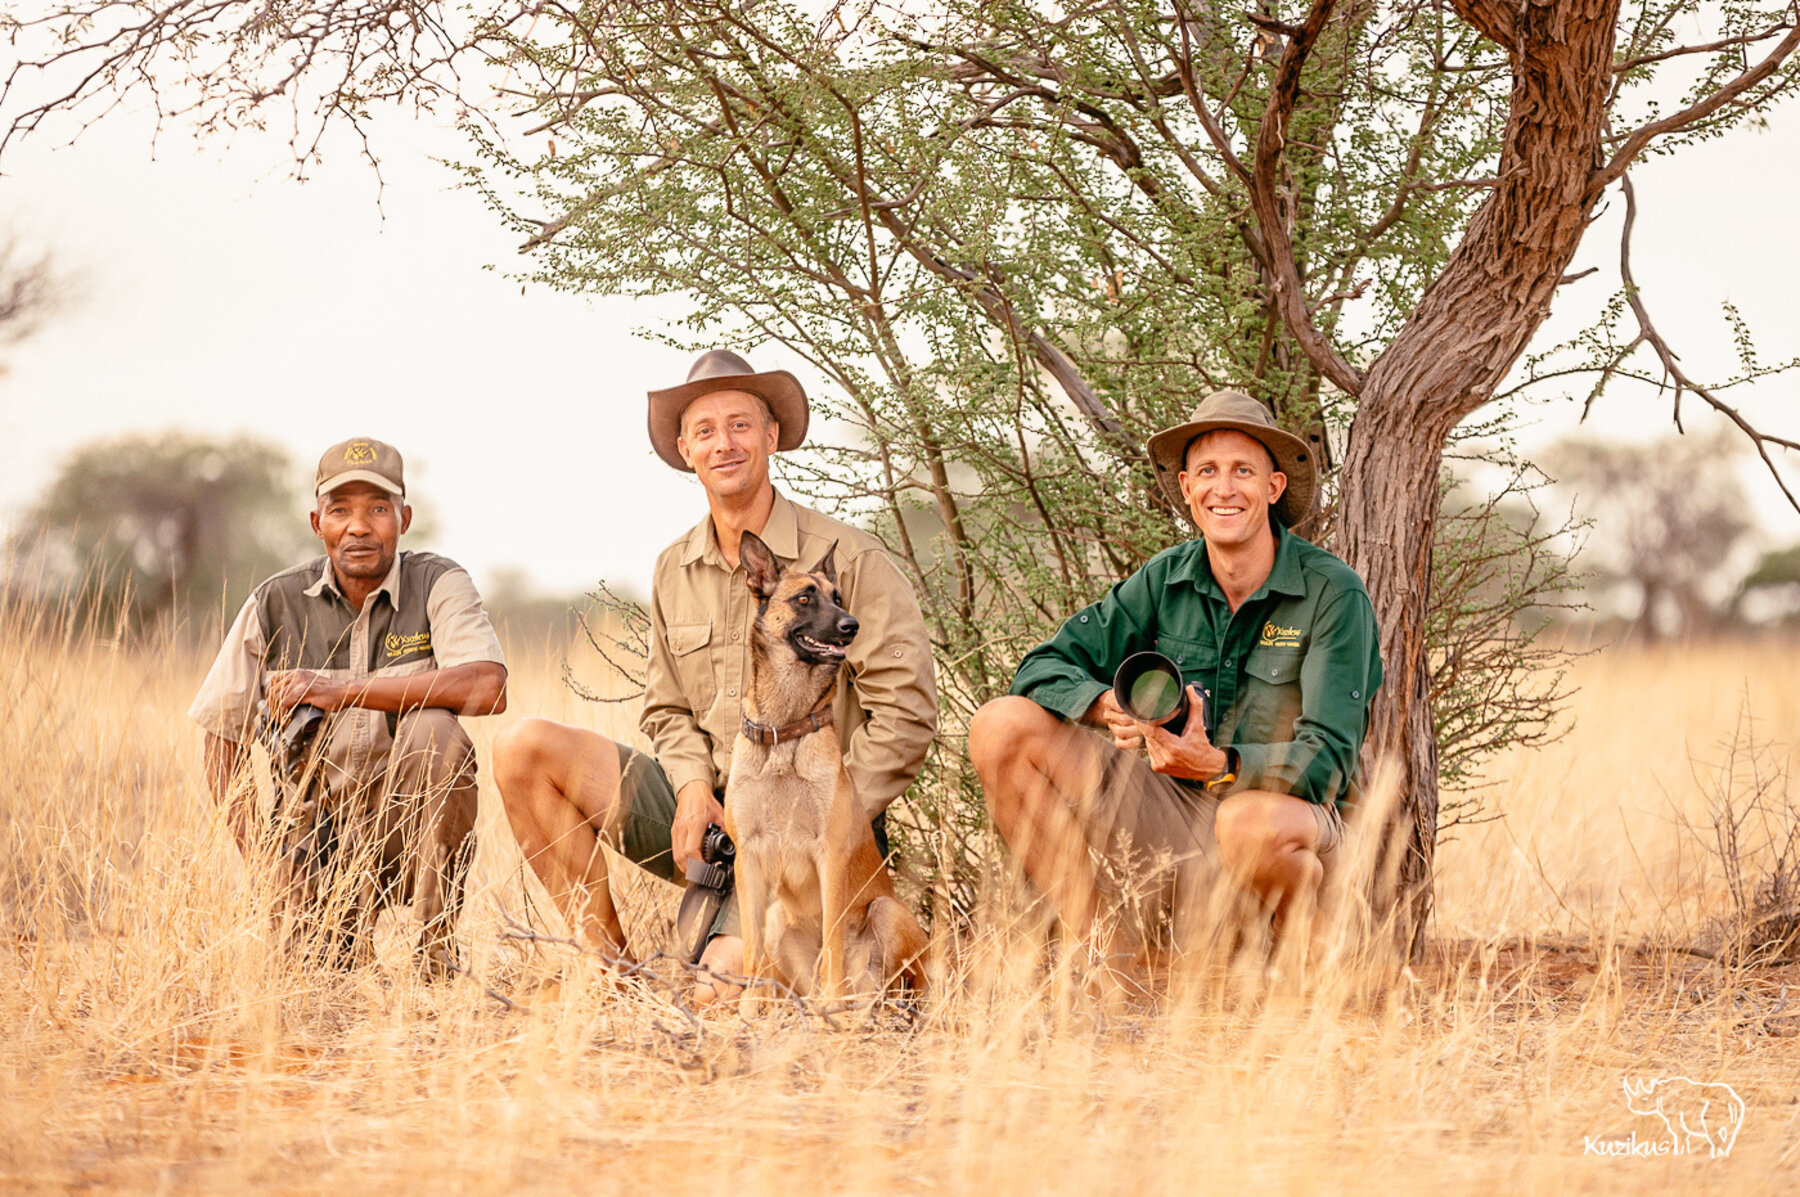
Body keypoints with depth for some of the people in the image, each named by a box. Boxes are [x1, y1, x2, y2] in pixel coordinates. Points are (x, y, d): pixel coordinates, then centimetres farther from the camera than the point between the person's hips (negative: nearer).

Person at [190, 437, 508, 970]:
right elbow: (223, 745, 5)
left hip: (408, 827, -1)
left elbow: (487, 688, -26)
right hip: (313, 833, 1)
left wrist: (340, 692, -26)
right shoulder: (276, 605, 0)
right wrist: (264, 863, -9)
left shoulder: (438, 585, -6)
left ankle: (438, 949, -21)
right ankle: (338, 930, 14)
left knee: (434, 728, -30)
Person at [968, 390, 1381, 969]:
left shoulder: (1331, 591, -12)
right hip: (1170, 812, 5)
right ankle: (1113, 954, -11)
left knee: (1252, 821, -42)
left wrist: (1217, 765, -37)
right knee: (1002, 726, -11)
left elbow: (1324, 760, -19)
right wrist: (1109, 705, -23)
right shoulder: (1166, 579, 2)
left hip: (1287, 809, -5)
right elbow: (1046, 667, 0)